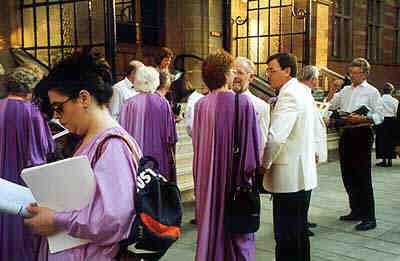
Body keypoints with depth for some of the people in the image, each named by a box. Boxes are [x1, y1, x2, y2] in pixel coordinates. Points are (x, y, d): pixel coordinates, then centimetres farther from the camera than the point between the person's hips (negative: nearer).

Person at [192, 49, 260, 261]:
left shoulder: (200, 105, -3)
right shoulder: (243, 102, -12)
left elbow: (197, 144, 6)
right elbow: (253, 141, -9)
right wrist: (251, 168, 4)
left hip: (208, 178, 3)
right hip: (236, 177, -3)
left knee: (210, 225, 15)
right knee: (239, 234, 9)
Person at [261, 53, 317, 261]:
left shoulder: (289, 95, -18)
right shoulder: (302, 91, 14)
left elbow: (275, 137, -26)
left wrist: (264, 164, -14)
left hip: (289, 178, -10)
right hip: (302, 175, 10)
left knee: (286, 238, -4)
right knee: (299, 232, 20)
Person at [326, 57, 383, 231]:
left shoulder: (371, 91, -1)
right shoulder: (346, 90, 16)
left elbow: (379, 116, -7)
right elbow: (329, 105, 15)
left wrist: (362, 118, -21)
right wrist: (333, 89, 2)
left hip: (362, 134, -7)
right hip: (346, 133, 7)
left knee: (363, 177, -7)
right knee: (347, 175, 12)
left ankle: (369, 217, -1)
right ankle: (356, 211, 25)